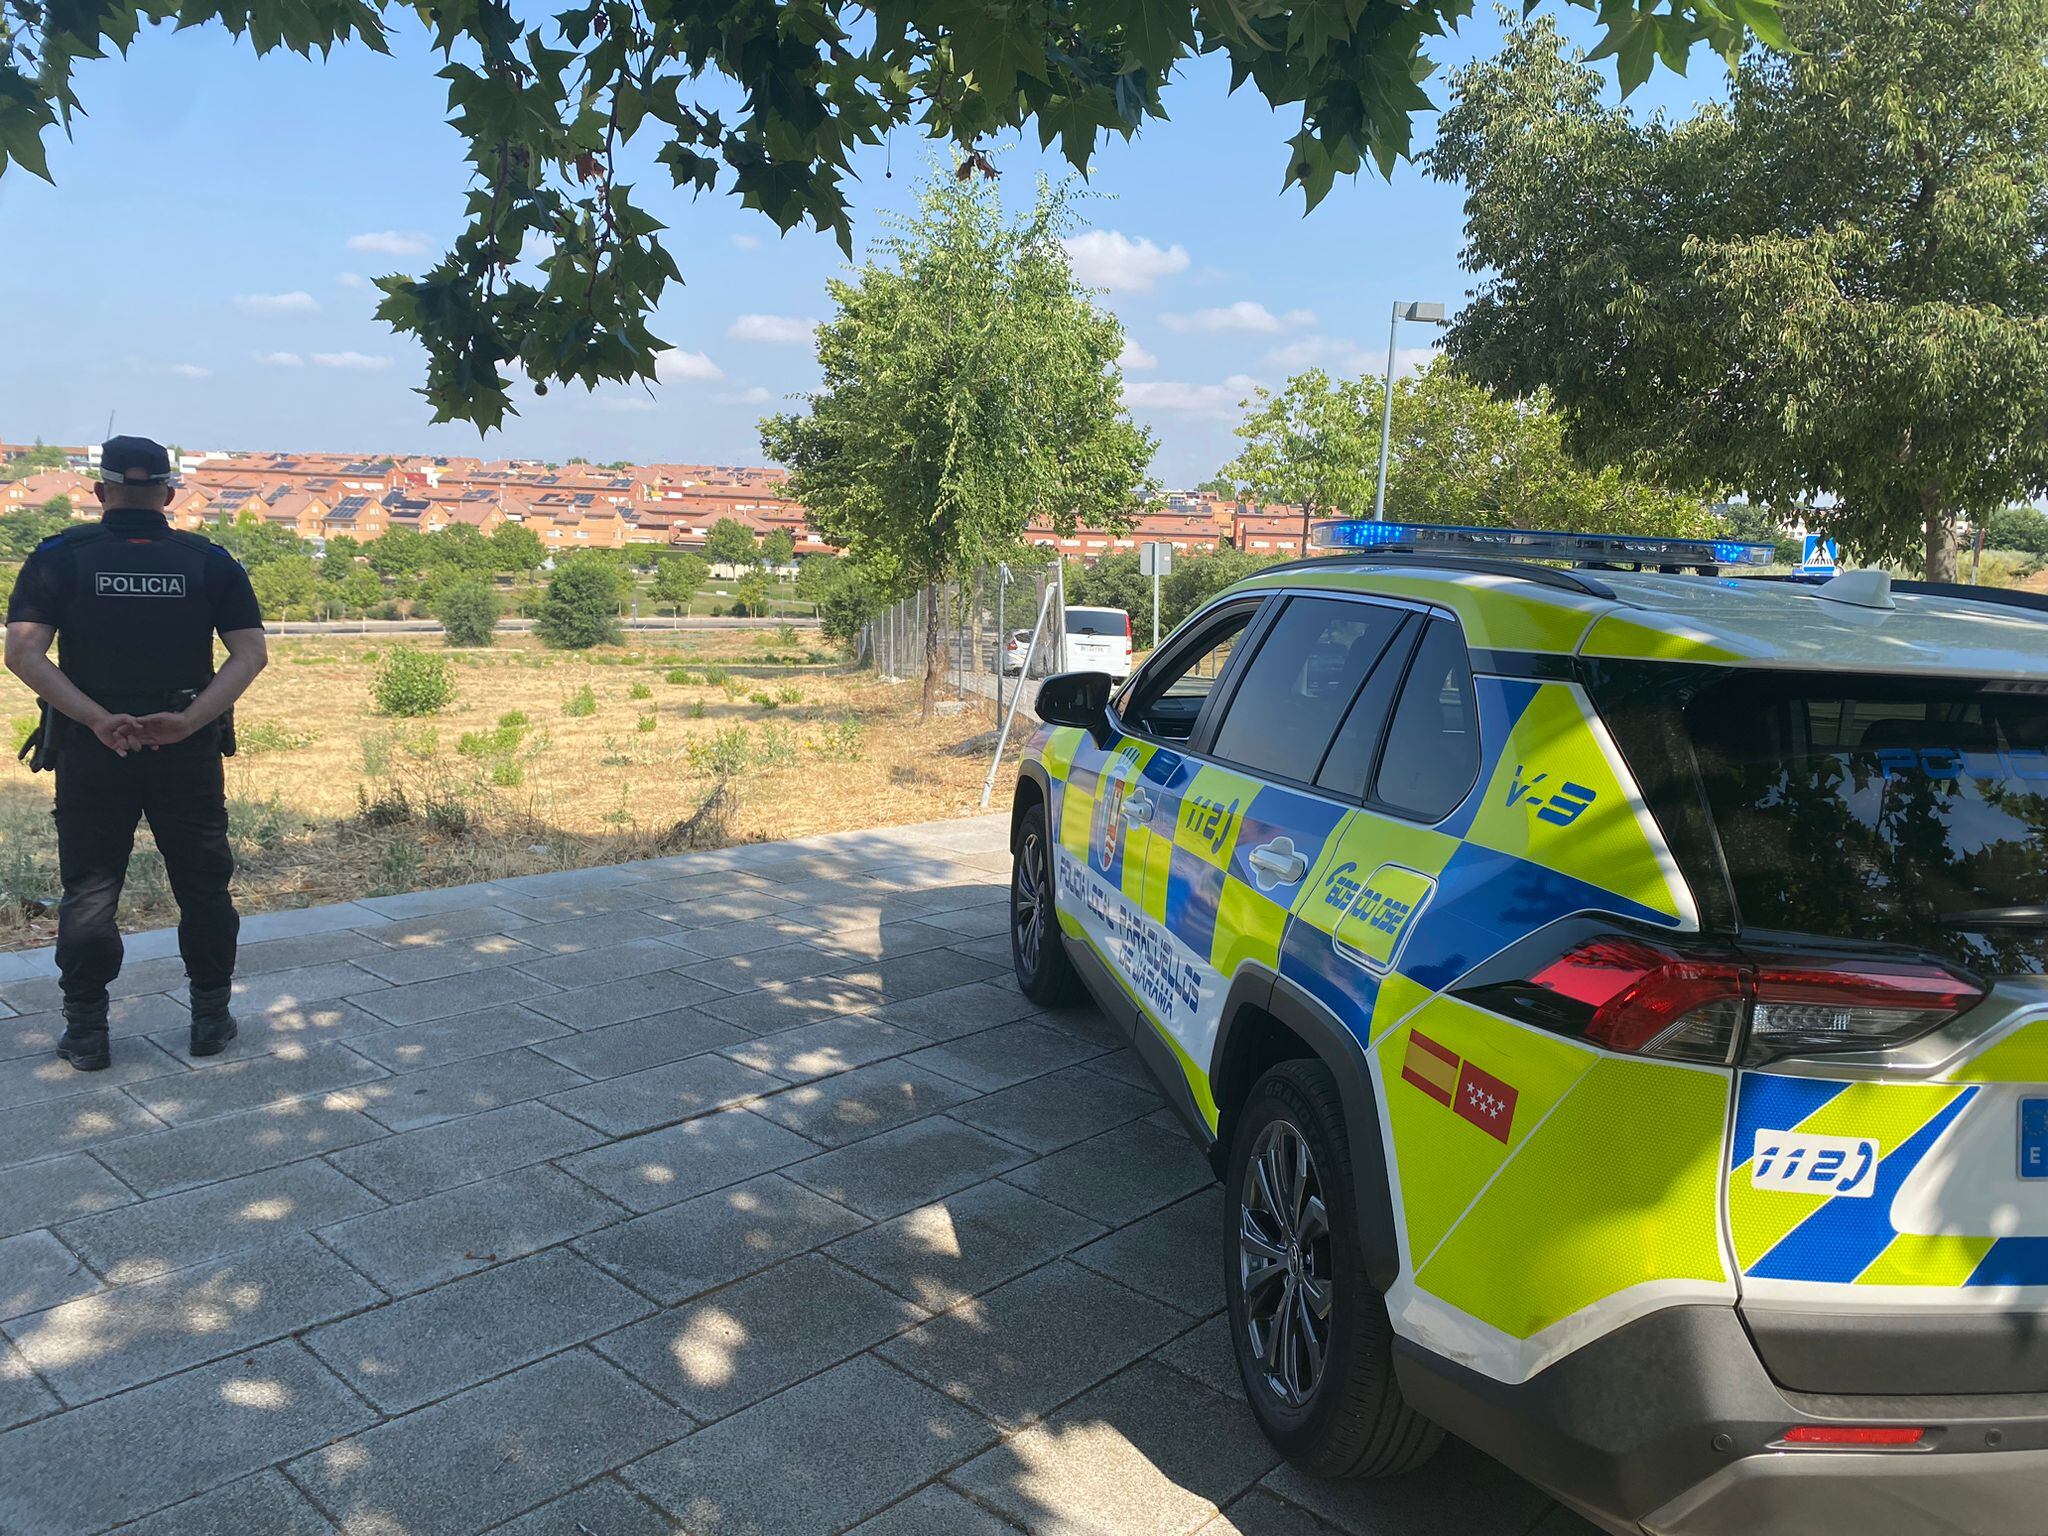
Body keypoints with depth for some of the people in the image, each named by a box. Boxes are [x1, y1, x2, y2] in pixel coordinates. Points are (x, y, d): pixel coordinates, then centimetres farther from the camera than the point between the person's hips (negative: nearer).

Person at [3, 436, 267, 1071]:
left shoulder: (61, 556, -1)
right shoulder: (211, 561, 1)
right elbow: (250, 654, -7)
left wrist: (97, 719, -17)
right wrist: (189, 720, -15)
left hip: (90, 752, 0)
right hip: (189, 753, 1)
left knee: (89, 889, 10)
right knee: (203, 885, 12)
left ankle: (85, 1031, 15)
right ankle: (211, 1018, 19)